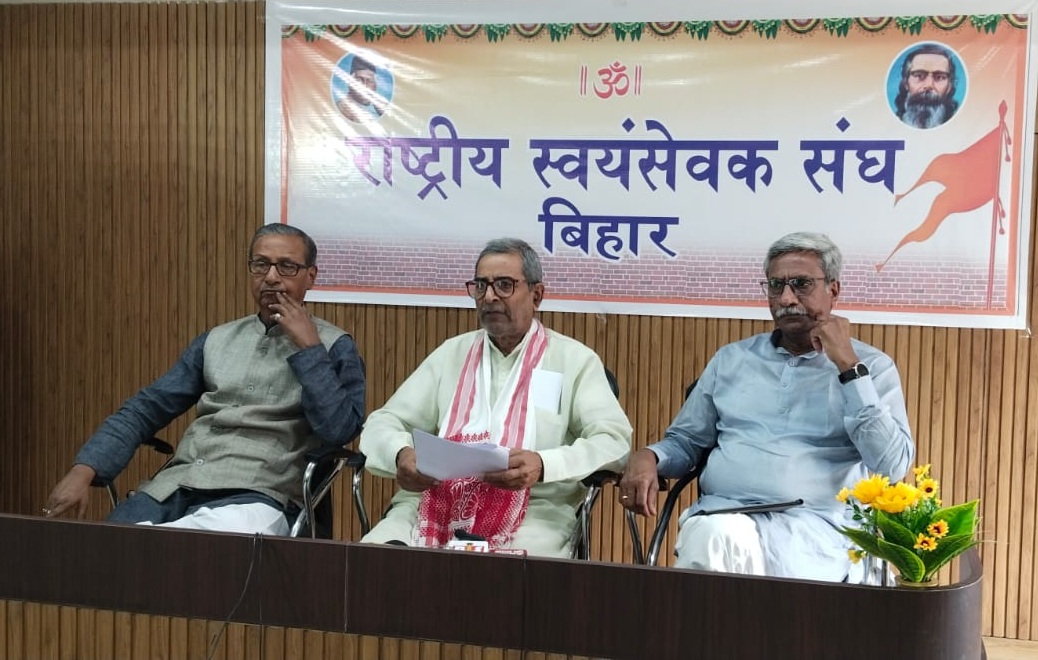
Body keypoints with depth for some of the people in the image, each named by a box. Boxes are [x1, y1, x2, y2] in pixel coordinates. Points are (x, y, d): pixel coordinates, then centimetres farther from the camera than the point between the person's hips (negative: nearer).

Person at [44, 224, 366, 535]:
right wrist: (83, 471, 1)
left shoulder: (334, 345, 7)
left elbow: (339, 430, -9)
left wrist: (308, 347, -7)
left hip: (253, 497, -4)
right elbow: (145, 408, 15)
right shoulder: (217, 339, 20)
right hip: (174, 486, 4)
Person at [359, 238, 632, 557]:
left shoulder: (575, 359, 10)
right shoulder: (452, 353, 20)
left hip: (532, 514, -3)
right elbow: (382, 424, 16)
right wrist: (402, 455, -10)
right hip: (435, 502, 3)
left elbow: (614, 441, -2)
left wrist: (543, 465, -21)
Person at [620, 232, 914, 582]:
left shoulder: (872, 366, 8)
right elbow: (685, 442, 23)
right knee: (713, 537, -35)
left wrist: (848, 368, -7)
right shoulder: (732, 359, 20)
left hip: (815, 525, -3)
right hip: (724, 514, 3)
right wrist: (648, 457, -1)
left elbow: (892, 466, -6)